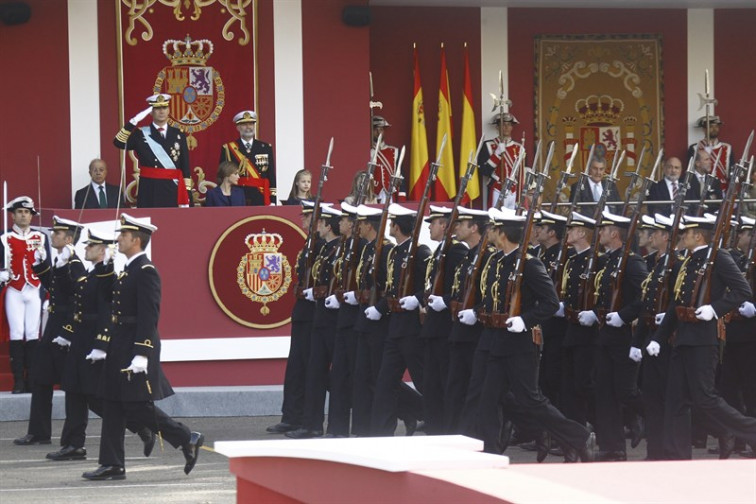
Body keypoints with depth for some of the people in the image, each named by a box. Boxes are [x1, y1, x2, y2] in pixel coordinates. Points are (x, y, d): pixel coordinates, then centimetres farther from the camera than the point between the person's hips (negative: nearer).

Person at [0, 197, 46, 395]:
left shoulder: (41, 237, 9)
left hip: (35, 291, 2)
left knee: (33, 334, 0)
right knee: (17, 334, -5)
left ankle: (32, 379, 3)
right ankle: (18, 381, -5)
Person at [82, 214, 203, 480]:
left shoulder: (146, 272, -14)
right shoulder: (128, 270, 14)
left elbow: (149, 316, -20)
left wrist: (141, 355, -25)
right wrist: (103, 346, 19)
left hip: (136, 346, -10)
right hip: (120, 348, 10)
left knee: (138, 406, -8)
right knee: (112, 406, 7)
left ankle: (188, 439, 3)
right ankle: (112, 465, 9)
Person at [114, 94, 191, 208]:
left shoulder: (178, 135, 9)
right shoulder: (141, 134, 4)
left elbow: (185, 167, 8)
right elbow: (119, 143, -12)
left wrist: (187, 194, 1)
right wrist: (133, 122, -19)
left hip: (173, 190, 2)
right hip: (149, 191, -2)